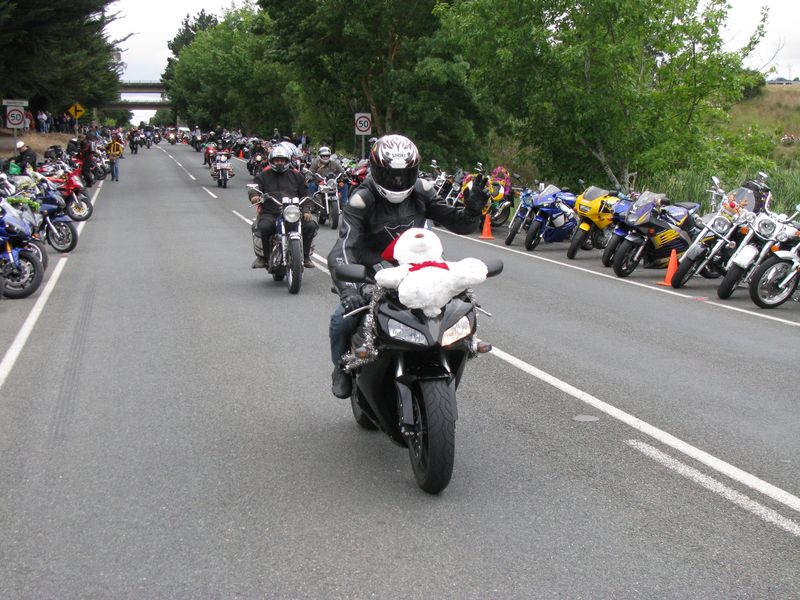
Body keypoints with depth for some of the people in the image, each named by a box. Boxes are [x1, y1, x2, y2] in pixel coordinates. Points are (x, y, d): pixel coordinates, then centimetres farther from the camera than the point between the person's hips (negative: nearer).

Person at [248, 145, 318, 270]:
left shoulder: (296, 175, 18)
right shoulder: (263, 176, 14)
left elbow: (304, 194, 15)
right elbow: (254, 187, -1)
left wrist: (306, 210, -2)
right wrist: (254, 195, -27)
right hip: (270, 213, -2)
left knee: (311, 225, -22)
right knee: (264, 227, -35)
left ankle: (305, 256, -2)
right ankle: (263, 256, -11)